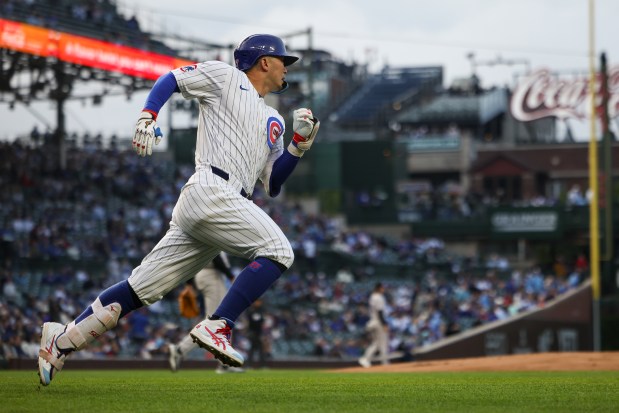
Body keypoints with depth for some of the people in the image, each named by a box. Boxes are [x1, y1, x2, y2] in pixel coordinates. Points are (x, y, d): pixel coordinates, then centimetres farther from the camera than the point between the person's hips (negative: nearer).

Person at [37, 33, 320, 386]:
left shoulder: (273, 121, 29)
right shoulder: (225, 77, 11)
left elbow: (274, 185, 23)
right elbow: (169, 80, 8)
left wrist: (299, 143, 11)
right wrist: (148, 117, -9)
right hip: (211, 190, -8)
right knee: (278, 250, -17)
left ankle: (63, 340, 6)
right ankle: (217, 327, -23)